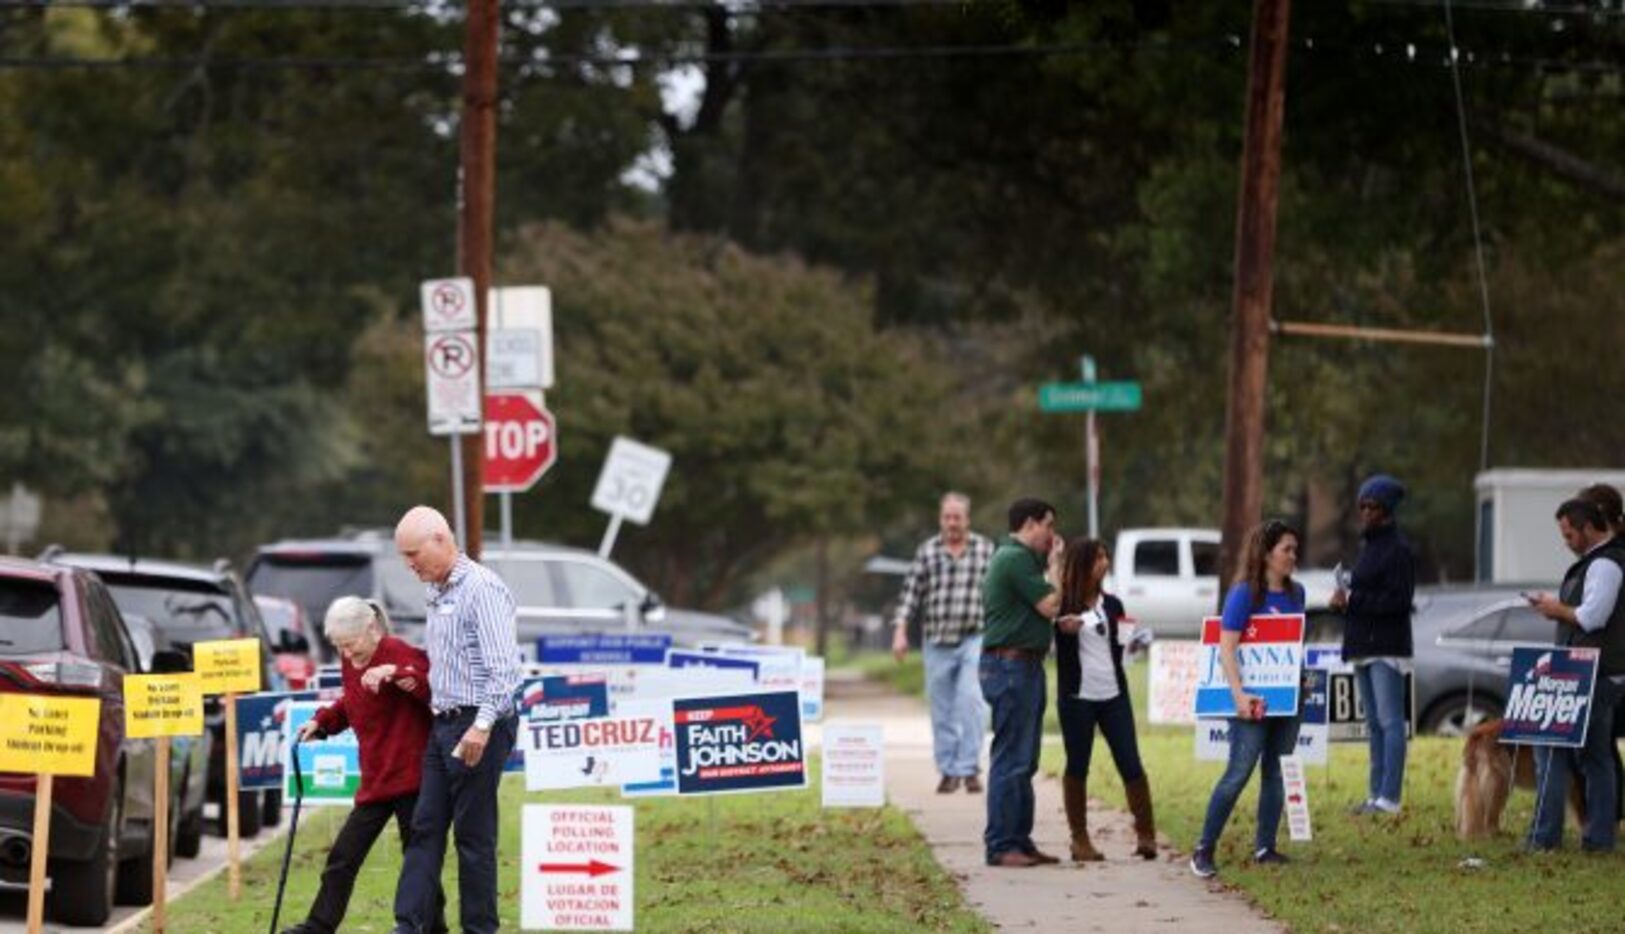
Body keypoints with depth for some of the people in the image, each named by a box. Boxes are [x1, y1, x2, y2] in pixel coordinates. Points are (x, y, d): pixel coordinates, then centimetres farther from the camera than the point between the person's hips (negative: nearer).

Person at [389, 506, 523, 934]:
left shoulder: (482, 588, -13)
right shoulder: (438, 594, 16)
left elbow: (503, 666, -20)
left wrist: (483, 726, -26)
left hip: (478, 726, -9)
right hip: (443, 723, 9)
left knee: (474, 835, -3)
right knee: (425, 827, 4)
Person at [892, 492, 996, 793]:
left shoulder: (985, 550, 6)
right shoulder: (927, 552, 6)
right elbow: (911, 593, 5)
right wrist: (900, 631, -4)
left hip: (974, 640, -2)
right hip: (936, 643, 2)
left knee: (971, 702, -15)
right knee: (942, 711, 5)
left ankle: (969, 768, -10)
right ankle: (948, 771, 13)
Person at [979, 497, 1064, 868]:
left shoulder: (1013, 557, 20)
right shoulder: (1016, 559, -13)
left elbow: (1041, 608, 21)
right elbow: (1050, 605, -16)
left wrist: (1049, 564, 16)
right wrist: (1055, 564, -3)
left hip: (1022, 666, 11)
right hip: (1012, 664, -11)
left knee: (1023, 760, 13)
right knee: (1011, 758, -10)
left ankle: (1019, 841, 17)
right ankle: (1000, 846, -9)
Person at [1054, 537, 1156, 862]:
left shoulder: (1112, 605, 12)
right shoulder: (1063, 604, -3)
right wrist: (1062, 630, -22)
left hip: (1114, 695, 4)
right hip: (1077, 697, -4)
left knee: (1131, 765, -1)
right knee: (1077, 767, 3)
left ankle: (1146, 835, 4)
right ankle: (1080, 839, 10)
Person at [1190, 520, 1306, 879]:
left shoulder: (1295, 592, 10)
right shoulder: (1244, 594, -10)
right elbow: (1226, 647, -15)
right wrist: (1239, 694, -23)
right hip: (1254, 700, -7)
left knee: (1277, 774, 8)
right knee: (1238, 773, -9)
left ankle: (1265, 847, 15)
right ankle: (1204, 849, -3)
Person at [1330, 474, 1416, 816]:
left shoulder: (1398, 550, -10)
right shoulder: (1368, 546, 19)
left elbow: (1399, 601, -17)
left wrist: (1353, 601, -17)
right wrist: (1345, 599, 3)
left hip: (1387, 648, -10)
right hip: (1364, 647, 10)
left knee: (1390, 722, -11)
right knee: (1374, 724, 12)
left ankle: (1389, 798, -14)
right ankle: (1376, 794, 17)